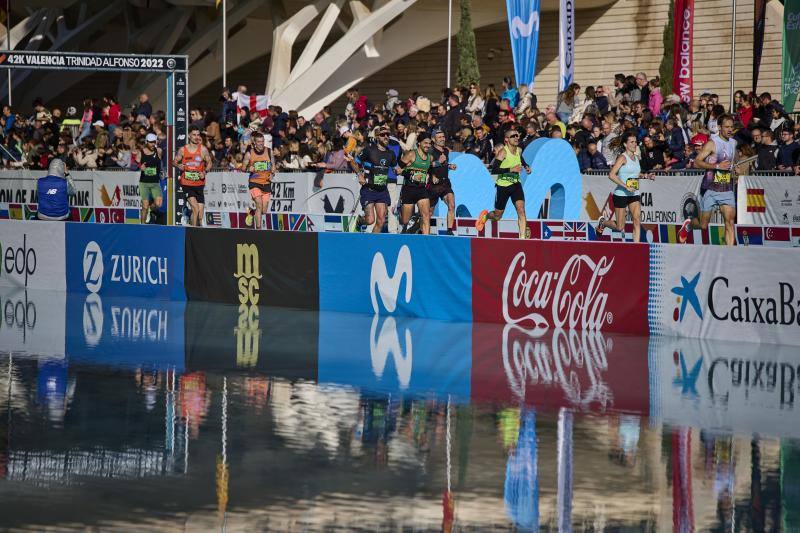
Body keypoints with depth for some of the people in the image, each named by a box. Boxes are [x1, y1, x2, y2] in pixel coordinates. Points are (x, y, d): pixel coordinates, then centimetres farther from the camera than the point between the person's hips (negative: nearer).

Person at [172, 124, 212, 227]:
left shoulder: (203, 149, 1)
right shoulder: (182, 150, -1)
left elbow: (209, 163, 10)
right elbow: (174, 162, 8)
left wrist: (204, 172, -8)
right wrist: (178, 166, -14)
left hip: (199, 183, 2)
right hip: (187, 183, -2)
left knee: (200, 210, 5)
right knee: (195, 208, -19)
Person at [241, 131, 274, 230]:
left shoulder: (269, 152, 2)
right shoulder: (249, 153, -4)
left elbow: (273, 165, 15)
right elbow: (243, 167, 4)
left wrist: (272, 174, -4)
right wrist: (249, 169, -18)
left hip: (266, 183, 3)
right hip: (254, 182, -3)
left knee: (264, 210, 5)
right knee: (259, 204, -21)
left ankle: (253, 213, 37)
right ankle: (258, 228, -18)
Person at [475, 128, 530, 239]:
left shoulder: (519, 150, 4)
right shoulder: (503, 152, -17)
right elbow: (494, 170, -25)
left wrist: (526, 166, 10)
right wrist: (511, 169, -32)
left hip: (516, 184, 4)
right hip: (502, 185, -4)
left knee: (521, 210, -17)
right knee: (497, 216, 9)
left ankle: (523, 236, -19)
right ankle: (486, 215, 43)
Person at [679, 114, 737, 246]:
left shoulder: (733, 143, 12)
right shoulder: (712, 143, -9)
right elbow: (697, 162, -15)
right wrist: (717, 166, -21)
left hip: (727, 189, 5)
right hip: (711, 189, -5)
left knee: (730, 222, -10)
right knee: (703, 225, 4)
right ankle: (688, 225, 36)